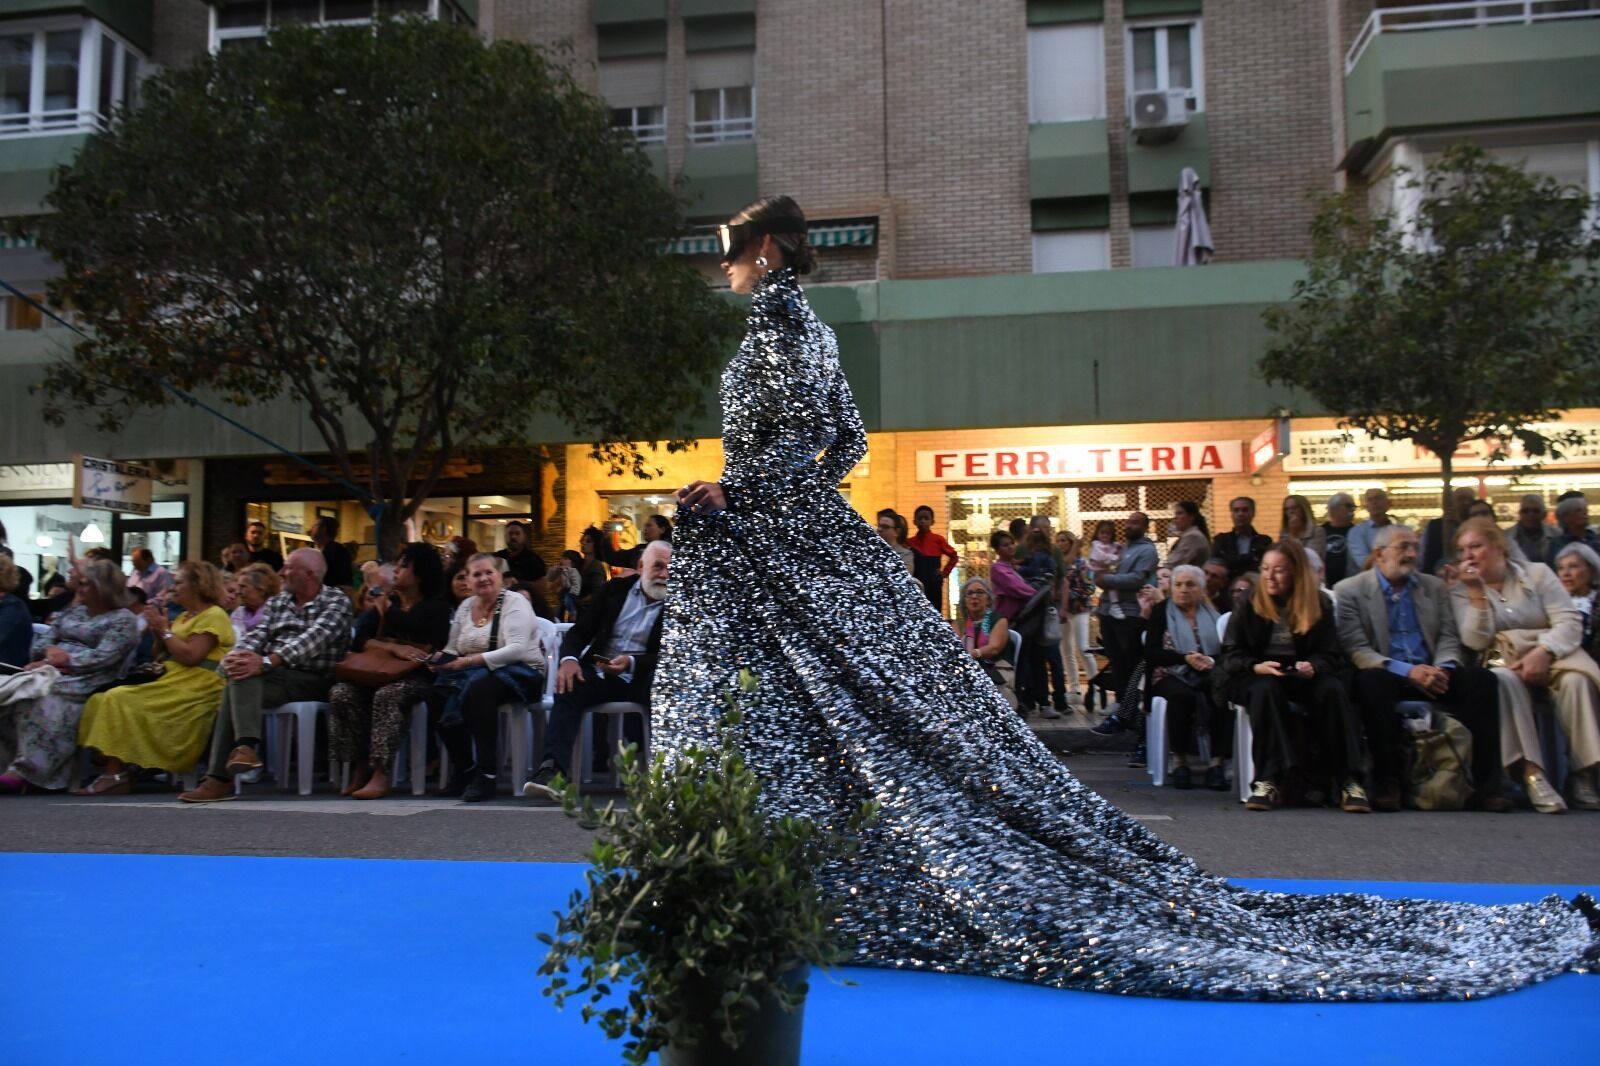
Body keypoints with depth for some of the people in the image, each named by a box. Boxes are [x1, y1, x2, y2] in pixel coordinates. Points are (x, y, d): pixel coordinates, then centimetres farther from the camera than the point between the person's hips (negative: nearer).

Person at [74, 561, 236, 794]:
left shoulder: (213, 616, -6)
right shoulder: (184, 616, 24)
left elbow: (190, 656, -17)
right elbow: (165, 655, 23)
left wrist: (165, 630, -6)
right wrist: (158, 631, 7)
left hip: (194, 689, -9)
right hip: (173, 683, 9)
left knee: (119, 700, -19)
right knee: (109, 699, -8)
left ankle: (115, 776, -15)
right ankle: (116, 771, -16)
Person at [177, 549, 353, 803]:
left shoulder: (336, 601, -1)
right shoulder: (277, 602, 21)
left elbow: (315, 638, -17)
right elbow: (258, 634, 8)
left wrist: (267, 661, -30)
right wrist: (237, 655, -16)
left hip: (312, 680, -6)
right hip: (275, 676, 6)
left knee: (242, 679, -25)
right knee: (240, 671, -24)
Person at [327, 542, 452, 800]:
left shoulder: (436, 607, 4)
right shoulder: (387, 603, 20)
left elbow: (426, 649, -13)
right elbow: (359, 642, 8)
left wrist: (388, 610, -1)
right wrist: (393, 648, -12)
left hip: (417, 676, -5)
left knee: (387, 696, -36)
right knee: (341, 693, -23)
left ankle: (380, 774, -37)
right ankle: (359, 767, -20)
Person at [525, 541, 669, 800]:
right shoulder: (616, 588, 11)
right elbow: (580, 631, 11)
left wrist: (632, 663, -25)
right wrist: (569, 659, -12)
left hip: (640, 679, -2)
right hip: (600, 672, 2)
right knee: (568, 690, -28)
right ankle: (551, 770, -42)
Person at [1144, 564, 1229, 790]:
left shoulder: (1212, 613, 19)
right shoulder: (1161, 611, 12)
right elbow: (1151, 652, -1)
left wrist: (1211, 660, -15)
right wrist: (1186, 658, -14)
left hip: (1208, 674, 2)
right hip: (1171, 675, -2)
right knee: (1182, 695, -36)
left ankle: (1216, 763, -30)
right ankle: (1179, 762, -26)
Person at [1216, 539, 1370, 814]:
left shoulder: (1319, 605, 7)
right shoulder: (1250, 606, 6)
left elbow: (1331, 655, 3)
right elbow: (1231, 654, 1)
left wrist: (1313, 666, -21)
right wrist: (1257, 667, -21)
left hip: (1302, 677, 1)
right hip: (1257, 677, -1)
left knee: (1333, 690, -31)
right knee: (1266, 690, -36)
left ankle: (1350, 780, -31)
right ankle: (1270, 779, -40)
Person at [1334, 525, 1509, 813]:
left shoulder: (1435, 587, 17)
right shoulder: (1349, 591, 2)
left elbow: (1449, 638, 9)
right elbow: (1356, 650, -8)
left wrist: (1442, 668, -14)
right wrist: (1407, 671, -22)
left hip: (1431, 674, 4)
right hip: (1386, 674, -4)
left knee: (1480, 678, -24)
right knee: (1372, 680, -38)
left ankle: (1487, 784, -23)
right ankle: (1386, 782, -29)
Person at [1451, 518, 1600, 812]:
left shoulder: (1537, 573, 8)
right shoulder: (1462, 590, 8)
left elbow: (1570, 622, -4)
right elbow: (1477, 642, -6)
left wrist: (1543, 651, -22)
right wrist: (1477, 592, -13)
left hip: (1552, 653, 1)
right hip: (1503, 661, -1)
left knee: (1576, 680, -33)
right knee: (1504, 680, -36)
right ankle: (1532, 773, -40)